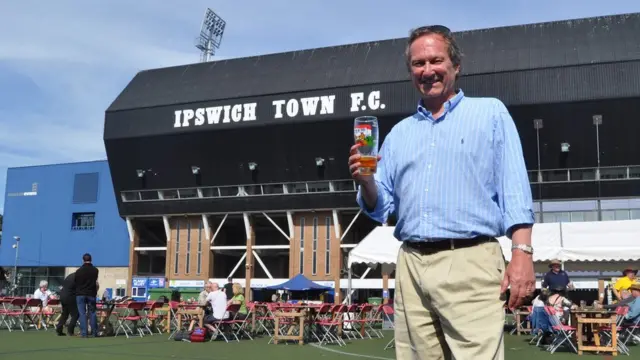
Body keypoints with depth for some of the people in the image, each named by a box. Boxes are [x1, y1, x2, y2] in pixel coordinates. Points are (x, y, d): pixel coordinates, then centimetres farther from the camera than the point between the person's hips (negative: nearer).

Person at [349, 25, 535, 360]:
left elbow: (514, 188, 0)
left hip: (469, 264, -4)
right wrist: (365, 182, -3)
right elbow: (381, 208, 19)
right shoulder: (399, 133, 20)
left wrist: (522, 251, -13)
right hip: (410, 267, 5)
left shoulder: (490, 113, 9)